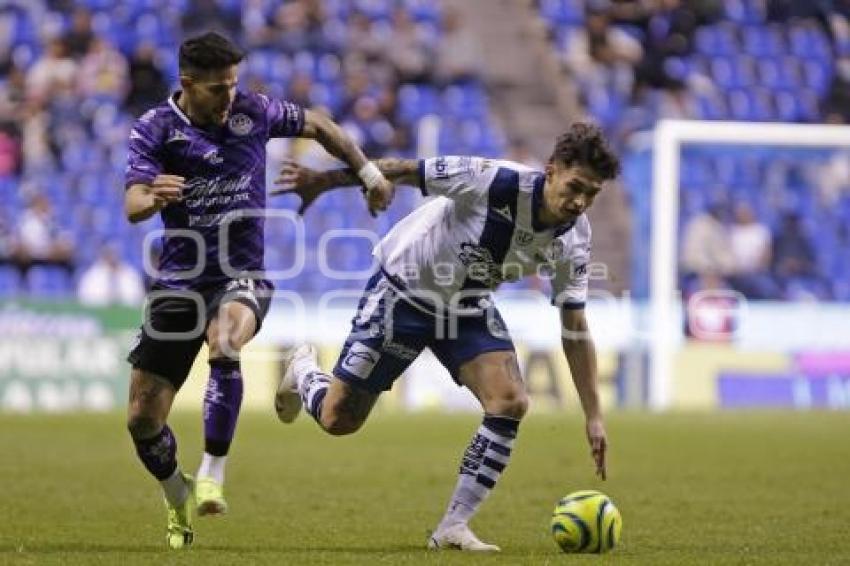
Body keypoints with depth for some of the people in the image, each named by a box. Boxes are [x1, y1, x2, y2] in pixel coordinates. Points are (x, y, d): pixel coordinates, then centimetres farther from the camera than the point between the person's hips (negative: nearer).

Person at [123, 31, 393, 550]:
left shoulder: (253, 111, -1)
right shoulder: (154, 129, -6)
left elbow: (318, 125, 18)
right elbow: (132, 205, -19)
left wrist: (371, 175, 20)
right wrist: (153, 198, -43)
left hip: (241, 275, -1)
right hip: (178, 282, 1)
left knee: (224, 345, -38)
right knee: (143, 419, -1)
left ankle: (213, 475, -28)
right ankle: (180, 503, 29)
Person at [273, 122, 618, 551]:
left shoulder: (572, 240, -15)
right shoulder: (495, 182, -33)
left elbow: (575, 330, -7)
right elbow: (403, 170, -22)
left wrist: (593, 416, -10)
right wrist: (321, 181, -15)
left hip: (469, 307, 4)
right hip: (404, 289, -4)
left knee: (510, 403, -19)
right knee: (337, 420, 2)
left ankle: (453, 528, -7)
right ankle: (302, 369, 39)